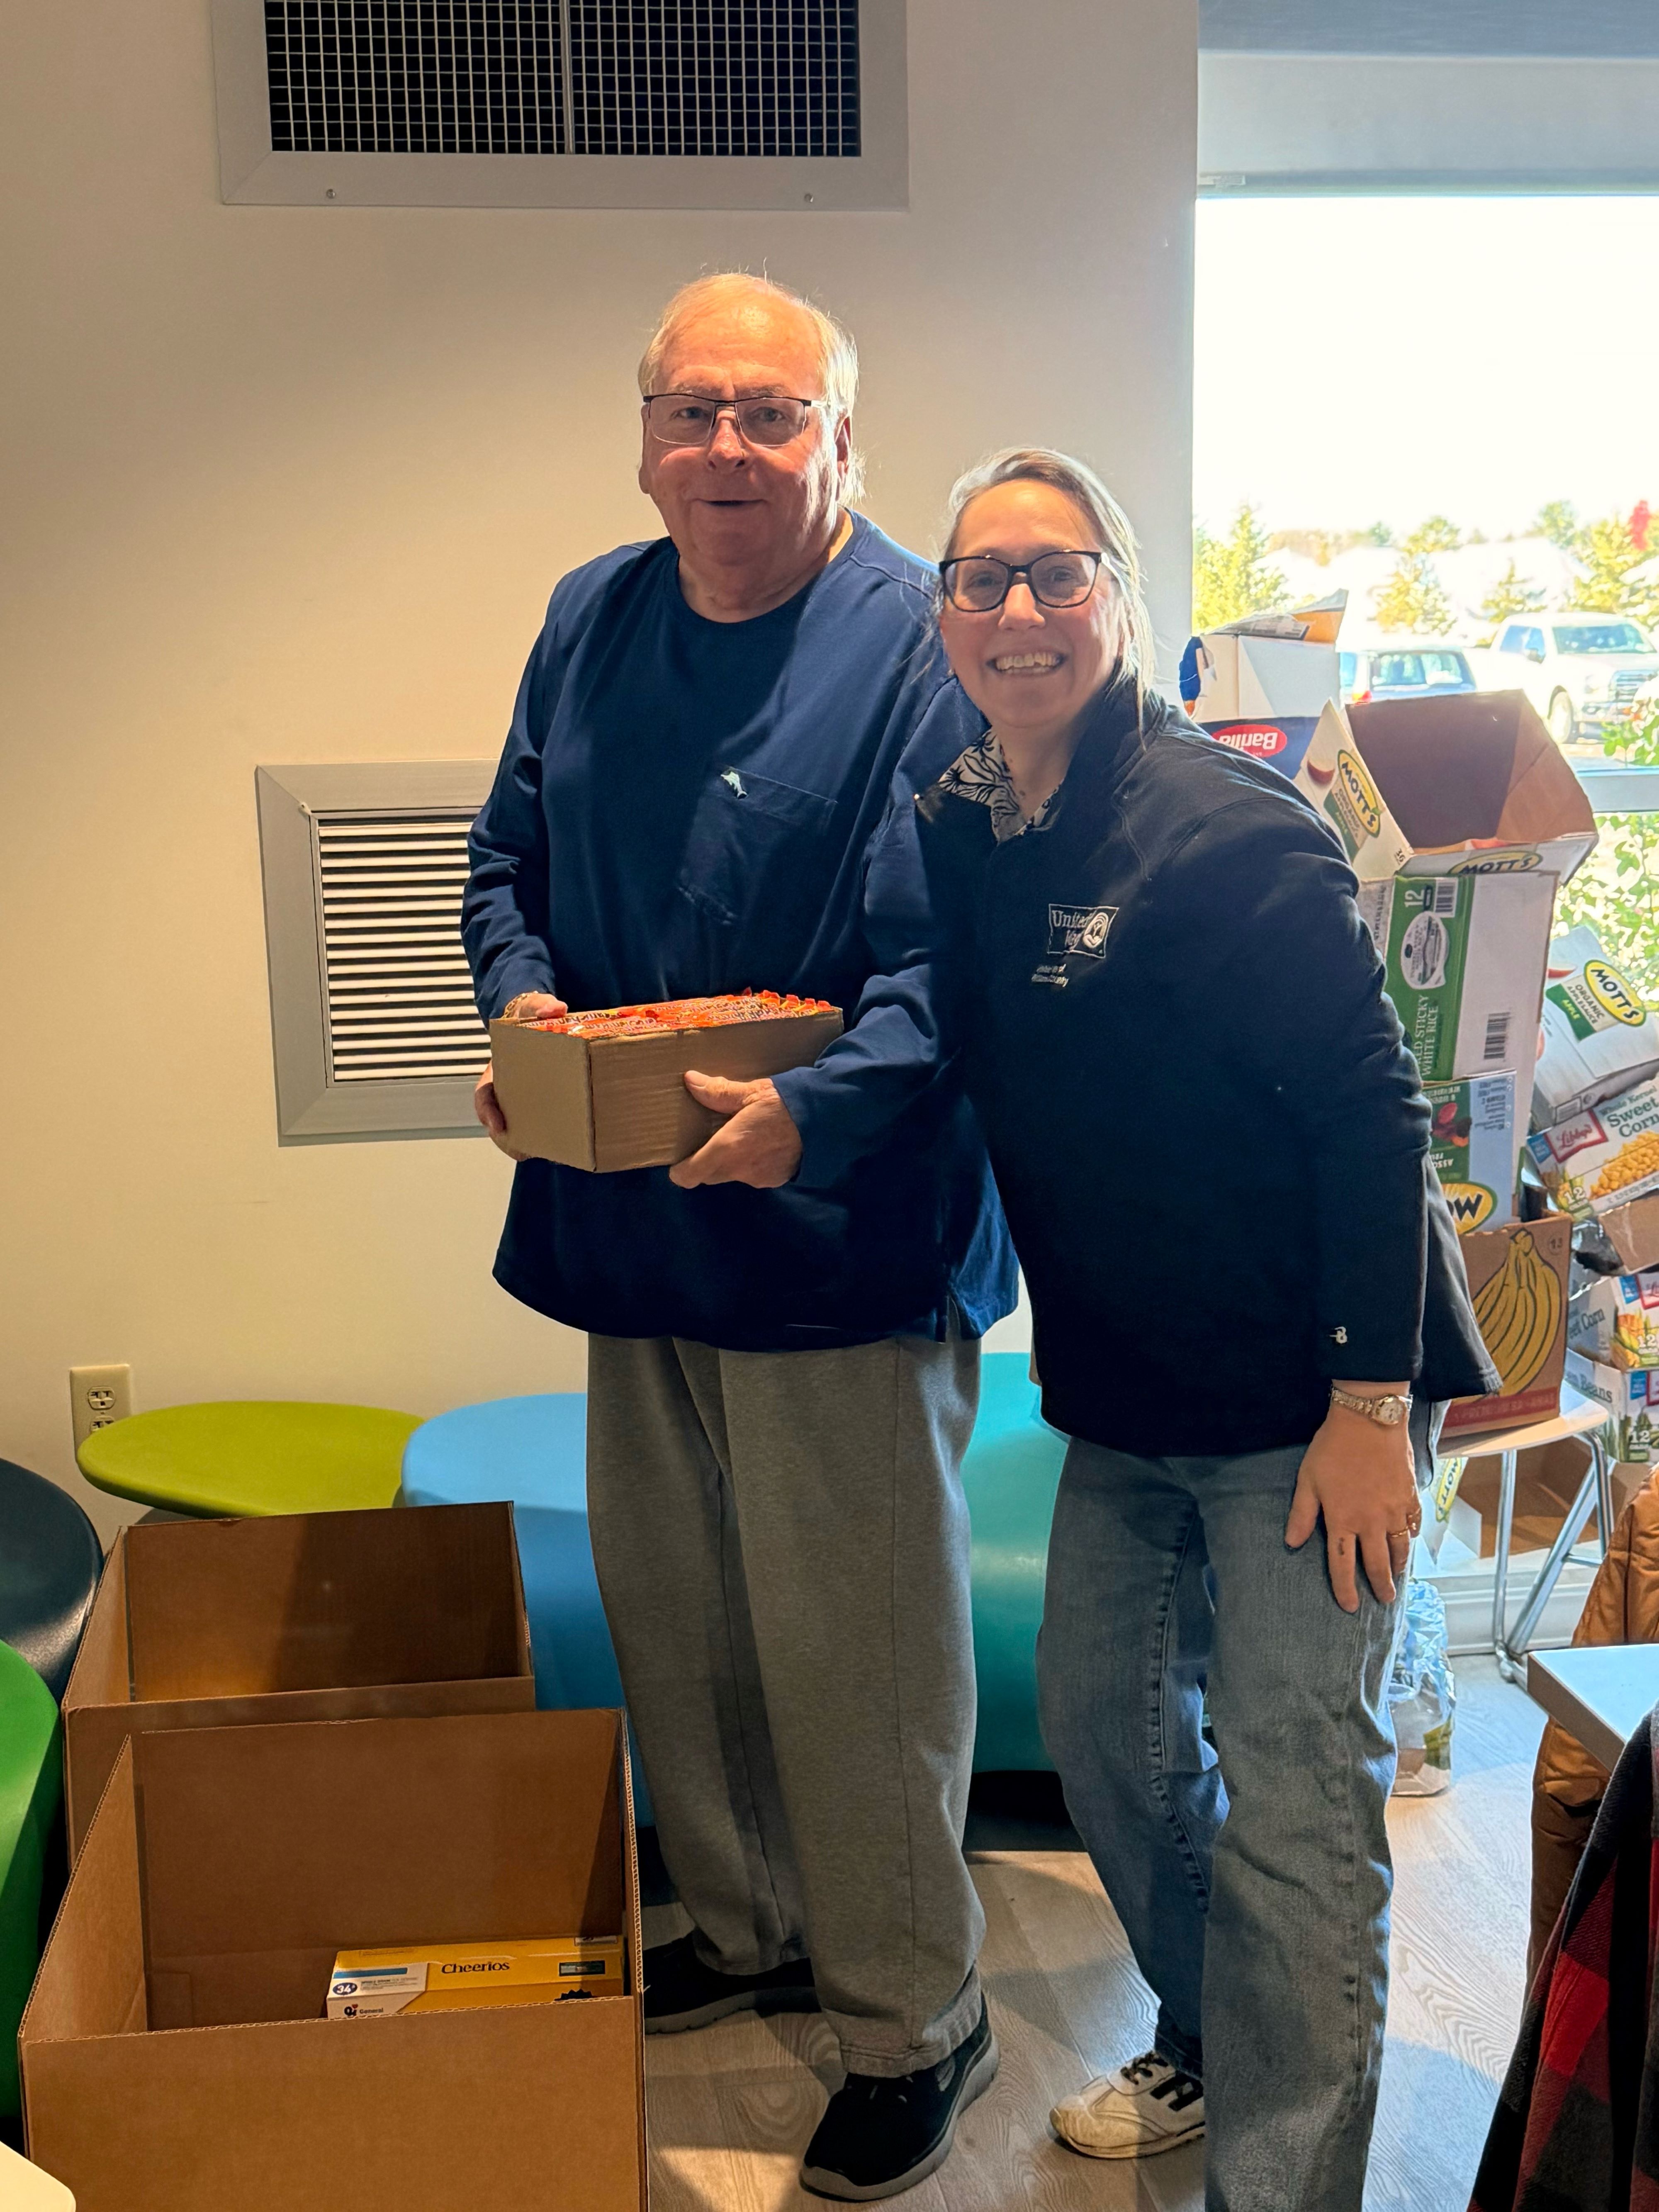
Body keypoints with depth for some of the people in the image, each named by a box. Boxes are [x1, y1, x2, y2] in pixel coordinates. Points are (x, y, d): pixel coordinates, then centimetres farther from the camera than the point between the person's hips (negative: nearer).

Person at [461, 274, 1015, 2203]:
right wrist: (520, 997, -5)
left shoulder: (921, 650, -11)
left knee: (854, 1654, 3)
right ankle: (745, 1930, 41)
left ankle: (910, 2022, 24)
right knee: (670, 1612, 19)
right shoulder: (589, 620, 9)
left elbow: (946, 965, -16)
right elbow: (508, 858, 16)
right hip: (632, 1225, 7)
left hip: (842, 1232, -6)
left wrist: (811, 1108, -32)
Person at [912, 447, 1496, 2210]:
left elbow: (1369, 1106, -19)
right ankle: (1206, 2050, 40)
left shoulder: (1226, 825, -18)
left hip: (1298, 1396, -7)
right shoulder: (962, 836, 5)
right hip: (1121, 1398, 8)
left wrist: (1371, 1401, -21)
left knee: (1292, 1801, -3)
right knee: (1098, 1724, 17)